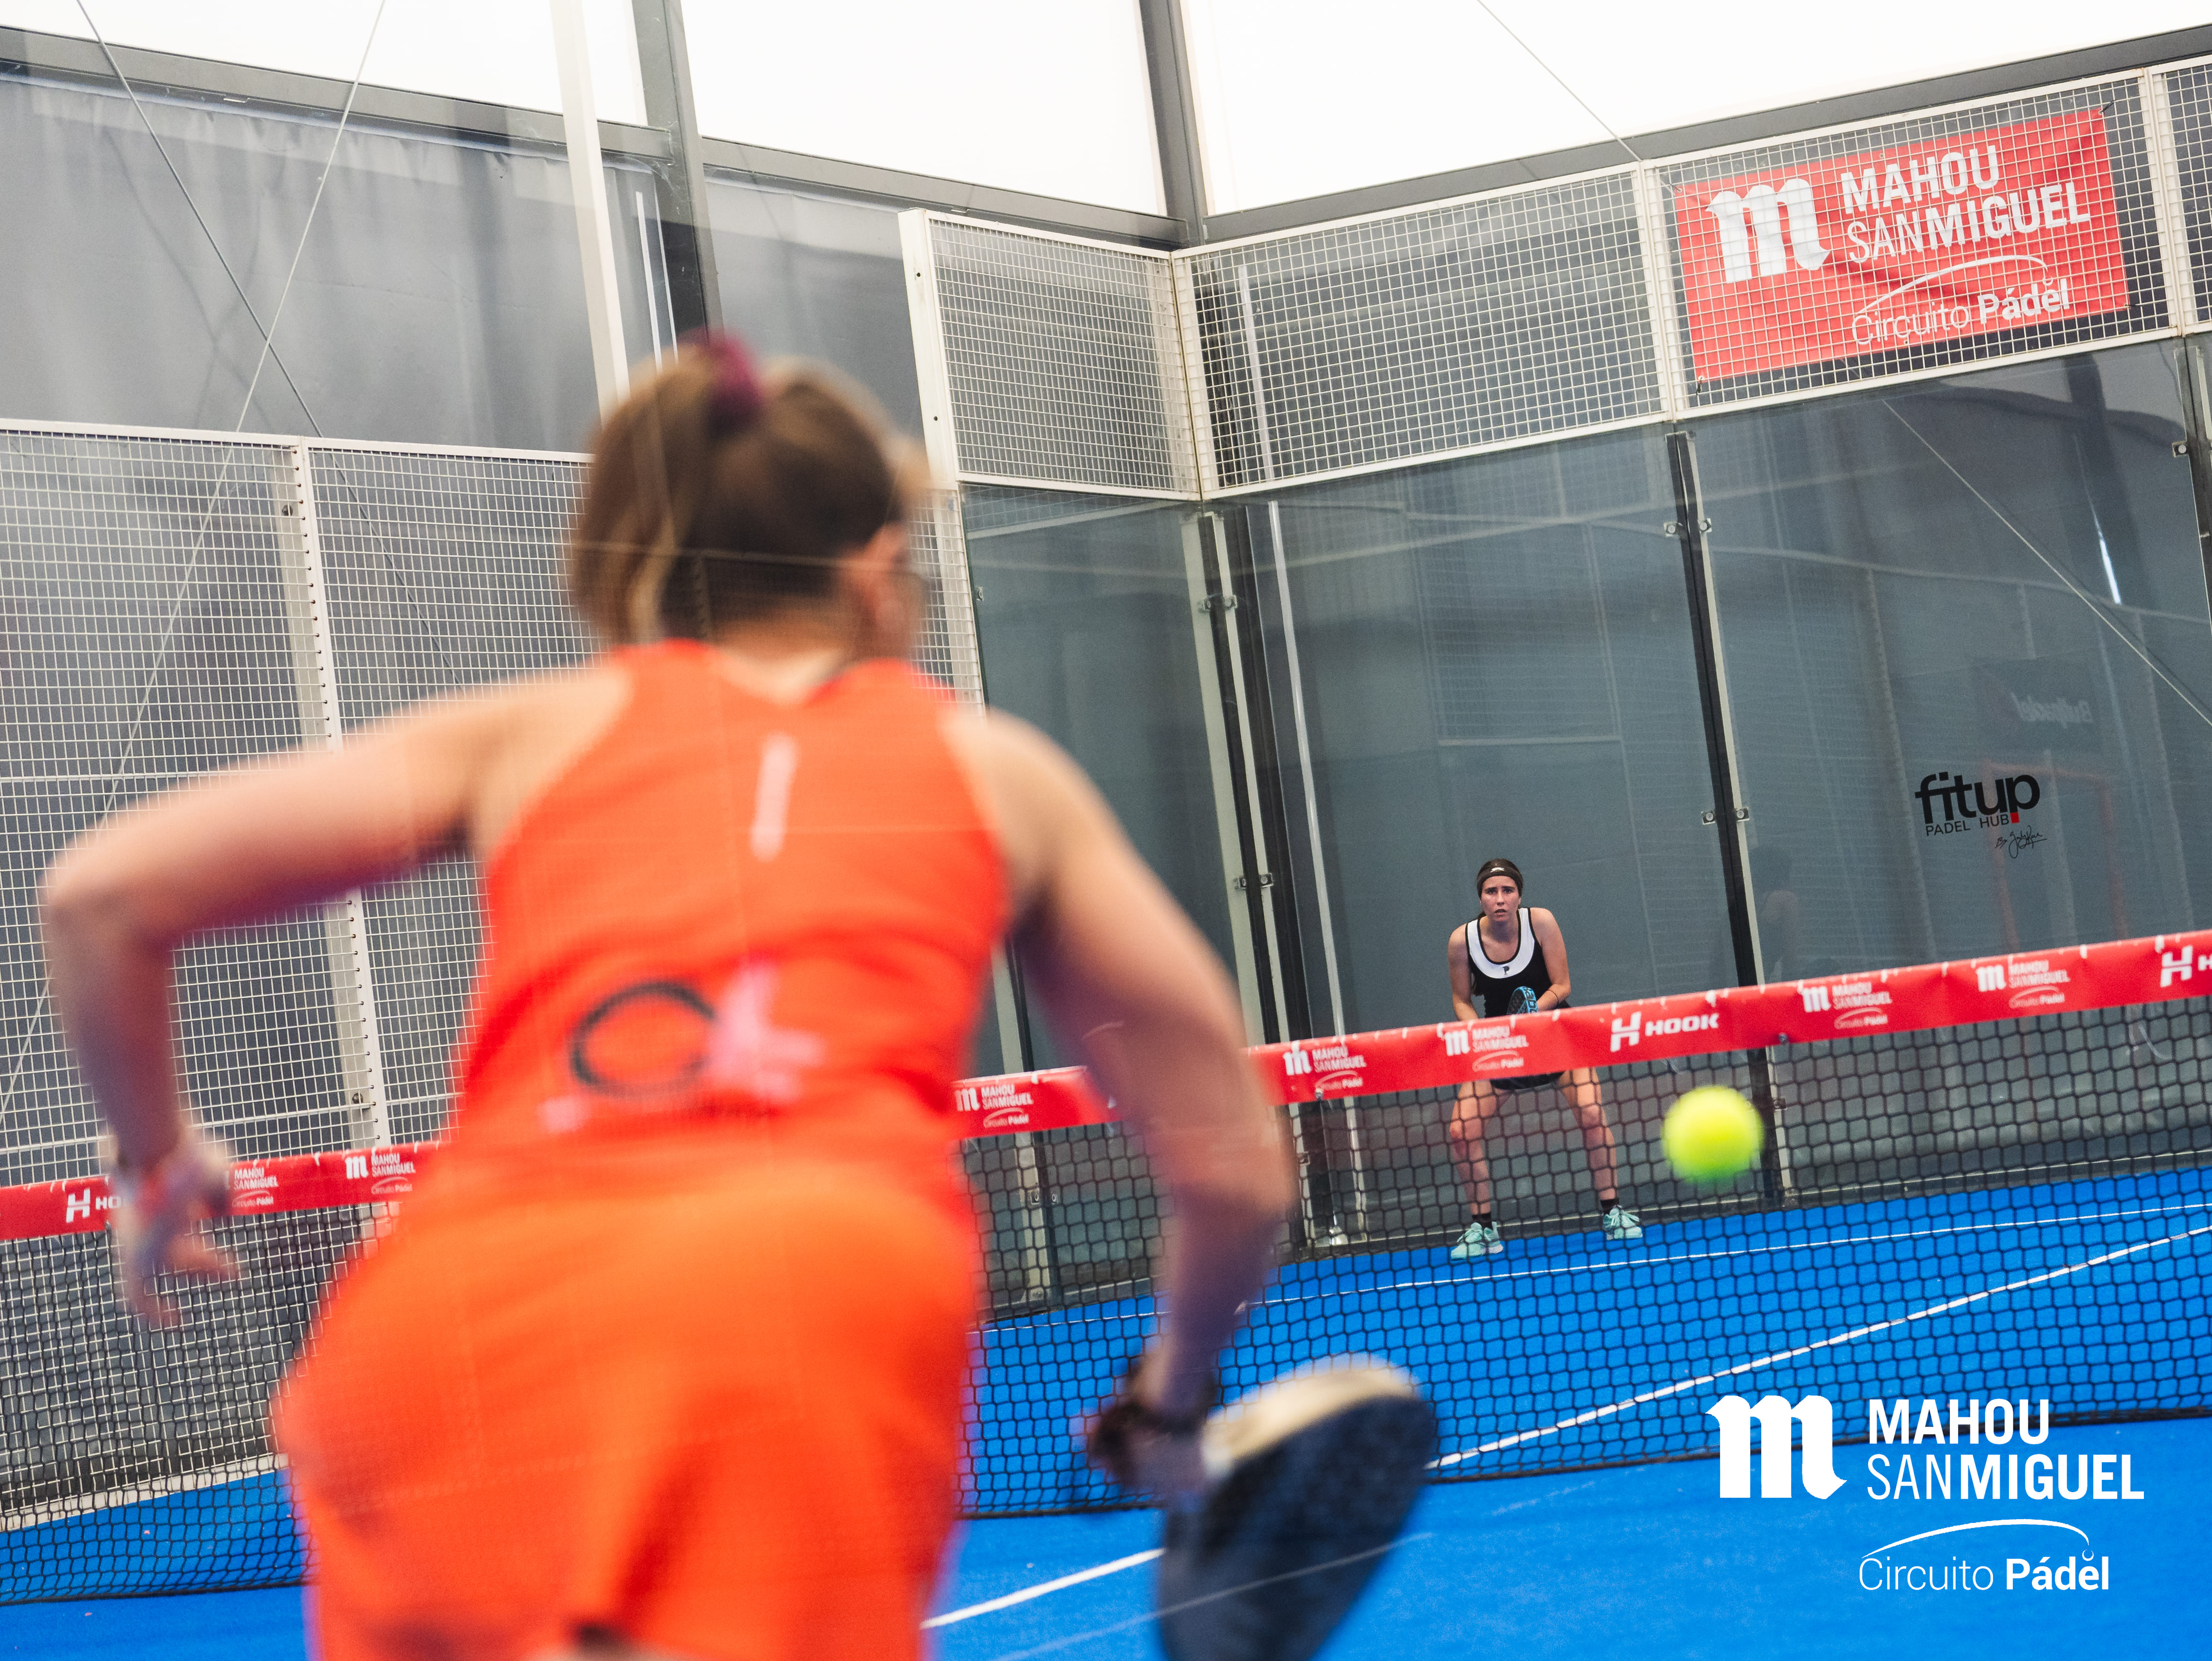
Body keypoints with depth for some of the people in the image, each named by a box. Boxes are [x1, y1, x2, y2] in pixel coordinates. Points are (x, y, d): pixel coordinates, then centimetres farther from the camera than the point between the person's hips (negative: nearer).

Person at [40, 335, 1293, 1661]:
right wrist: (1171, 1409, 43)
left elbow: (103, 898, 19)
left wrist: (159, 1161, 36)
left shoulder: (534, 731, 25)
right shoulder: (1000, 772, 25)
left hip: (452, 1300, 2)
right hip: (828, 1276, -2)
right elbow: (1236, 1175, 26)